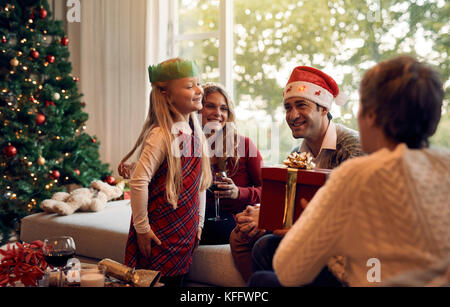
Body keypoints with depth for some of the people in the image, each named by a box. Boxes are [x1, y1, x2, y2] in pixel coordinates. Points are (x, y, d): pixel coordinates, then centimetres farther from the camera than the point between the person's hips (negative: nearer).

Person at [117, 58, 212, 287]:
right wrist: (142, 228, -16)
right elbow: (138, 182, -22)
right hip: (160, 234, -7)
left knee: (176, 281, 15)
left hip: (185, 233, 7)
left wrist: (198, 224, 13)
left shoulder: (197, 135, 5)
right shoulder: (162, 135, -19)